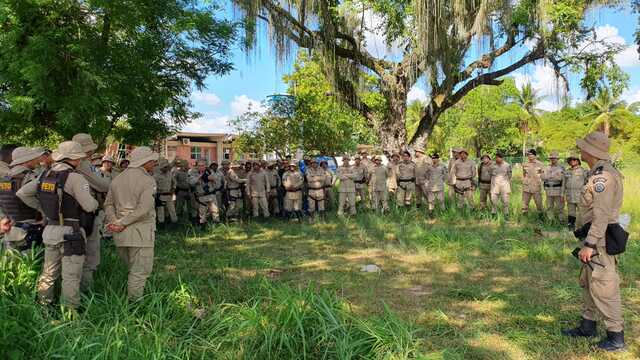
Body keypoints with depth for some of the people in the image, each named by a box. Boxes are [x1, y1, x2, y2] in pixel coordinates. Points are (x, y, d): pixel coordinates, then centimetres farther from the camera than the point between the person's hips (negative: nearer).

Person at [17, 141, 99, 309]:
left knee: (49, 274, 19)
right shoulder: (75, 178, -16)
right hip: (71, 233, -7)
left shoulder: (46, 175, 7)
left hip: (50, 231, 7)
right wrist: (96, 202, 3)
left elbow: (22, 193, 11)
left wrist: (42, 209, 15)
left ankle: (43, 307, 31)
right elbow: (89, 206, -19)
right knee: (71, 277, 1)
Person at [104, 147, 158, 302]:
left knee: (131, 268, 21)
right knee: (140, 271, 3)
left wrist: (113, 221, -3)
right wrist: (123, 224, -15)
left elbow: (108, 203, 10)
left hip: (120, 233, 7)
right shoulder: (148, 180, -10)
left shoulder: (117, 179, 12)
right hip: (140, 232, -7)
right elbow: (144, 208, -20)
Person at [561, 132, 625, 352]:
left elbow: (601, 215, -24)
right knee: (588, 283, 18)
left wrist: (589, 244, -24)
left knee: (603, 288, -3)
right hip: (595, 237, 11)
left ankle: (616, 336, 9)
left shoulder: (603, 176, -20)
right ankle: (588, 326, 30)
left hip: (600, 240, -11)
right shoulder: (597, 173, 13)